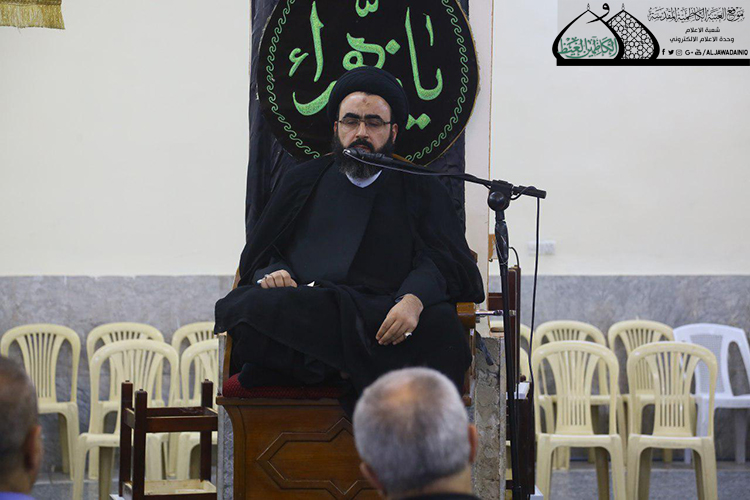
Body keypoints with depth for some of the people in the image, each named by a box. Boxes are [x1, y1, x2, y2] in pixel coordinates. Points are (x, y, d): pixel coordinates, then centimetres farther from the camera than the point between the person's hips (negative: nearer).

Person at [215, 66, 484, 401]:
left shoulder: (421, 190, 21)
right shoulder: (302, 182, 28)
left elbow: (442, 262, 5)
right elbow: (258, 256, 22)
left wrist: (414, 299, -19)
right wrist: (270, 275, -4)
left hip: (384, 313, -1)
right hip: (300, 308, 1)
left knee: (437, 324, -36)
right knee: (255, 308, -34)